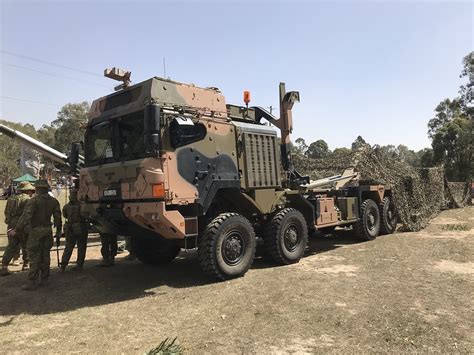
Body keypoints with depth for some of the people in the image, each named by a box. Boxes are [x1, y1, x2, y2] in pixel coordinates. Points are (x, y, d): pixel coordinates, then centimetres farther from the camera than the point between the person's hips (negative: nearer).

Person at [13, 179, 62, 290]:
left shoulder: (33, 201, -13)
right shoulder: (54, 201, 5)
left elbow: (26, 216, -20)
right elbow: (58, 217, 8)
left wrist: (16, 230, -16)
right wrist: (58, 231, 17)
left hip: (36, 231, -5)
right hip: (48, 231, 6)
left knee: (34, 256, -2)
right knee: (45, 255, 12)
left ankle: (32, 282, 0)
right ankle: (44, 279, 19)